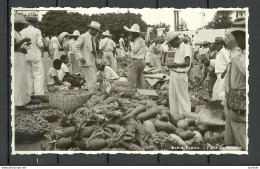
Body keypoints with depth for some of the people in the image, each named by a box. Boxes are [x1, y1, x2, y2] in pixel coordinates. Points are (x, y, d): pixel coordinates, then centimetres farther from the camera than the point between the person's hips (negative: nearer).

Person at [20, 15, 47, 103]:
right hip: (36, 55, -5)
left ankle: (30, 94, 11)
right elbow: (40, 44, -12)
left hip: (26, 56, 5)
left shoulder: (22, 32, 3)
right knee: (39, 75, -3)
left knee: (29, 75, 11)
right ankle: (39, 93, -14)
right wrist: (42, 44, 8)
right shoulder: (37, 31, -8)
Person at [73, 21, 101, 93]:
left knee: (94, 81, 8)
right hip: (87, 63, -9)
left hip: (93, 63, 9)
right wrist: (80, 57, -25)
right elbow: (75, 47, -15)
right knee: (92, 81, -14)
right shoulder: (83, 37, -8)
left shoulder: (92, 38, 18)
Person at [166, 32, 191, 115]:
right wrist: (172, 64, 1)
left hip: (181, 75, -9)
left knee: (183, 98, -3)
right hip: (173, 74, 9)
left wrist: (174, 65, -22)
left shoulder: (186, 47, -11)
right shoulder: (178, 49, 16)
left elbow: (187, 63, -21)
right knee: (172, 97, 12)